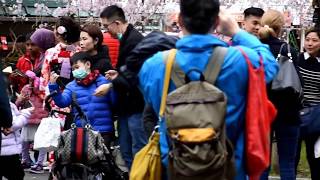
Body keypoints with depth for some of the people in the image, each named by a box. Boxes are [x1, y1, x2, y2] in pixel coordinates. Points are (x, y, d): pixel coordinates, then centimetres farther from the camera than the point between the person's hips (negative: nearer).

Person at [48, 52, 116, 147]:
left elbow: (115, 102, -4)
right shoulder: (71, 86, 10)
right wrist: (54, 86, -16)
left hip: (103, 131, -3)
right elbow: (62, 102, -4)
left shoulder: (103, 81, 2)